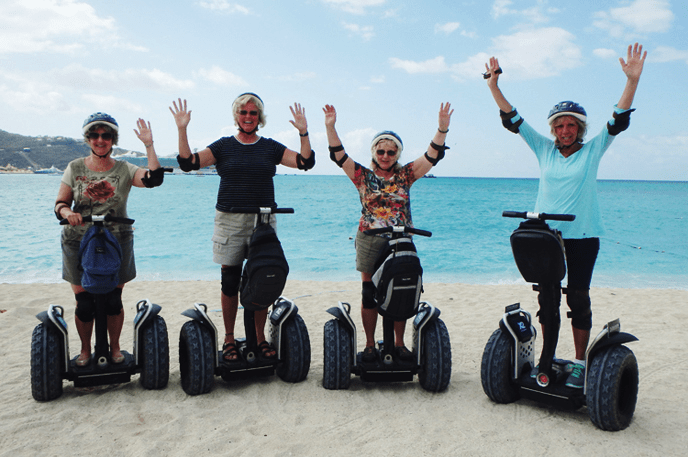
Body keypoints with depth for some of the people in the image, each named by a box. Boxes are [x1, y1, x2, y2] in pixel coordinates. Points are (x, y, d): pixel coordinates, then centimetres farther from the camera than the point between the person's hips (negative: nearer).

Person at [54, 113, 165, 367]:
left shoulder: (124, 170, 1)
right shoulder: (75, 168, 4)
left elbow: (154, 179, -17)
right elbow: (60, 204, 5)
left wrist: (149, 145, -18)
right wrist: (68, 213, -18)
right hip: (79, 244, 0)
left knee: (114, 301, 5)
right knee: (84, 303, 3)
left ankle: (115, 347, 27)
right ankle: (85, 350, 26)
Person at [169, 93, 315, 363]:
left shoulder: (271, 147, 10)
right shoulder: (223, 146, 8)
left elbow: (305, 162, 3)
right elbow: (188, 162, -1)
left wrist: (303, 133, -7)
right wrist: (182, 130, -9)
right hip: (230, 221, -1)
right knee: (230, 282, 2)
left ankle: (260, 338, 17)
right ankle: (229, 339, 17)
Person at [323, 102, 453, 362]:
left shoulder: (405, 175, 7)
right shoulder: (363, 176, 4)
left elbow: (432, 156, -1)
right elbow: (339, 156, -4)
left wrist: (442, 129, -13)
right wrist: (330, 127, -16)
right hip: (370, 243, -1)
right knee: (370, 294, 3)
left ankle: (399, 344, 20)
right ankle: (370, 345, 15)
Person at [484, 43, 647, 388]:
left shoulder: (593, 150, 3)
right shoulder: (544, 149, 7)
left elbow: (619, 120, -7)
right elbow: (513, 120, 5)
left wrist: (632, 80, -18)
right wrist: (493, 84, -2)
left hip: (582, 236, -2)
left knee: (578, 298, 2)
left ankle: (580, 364, 13)